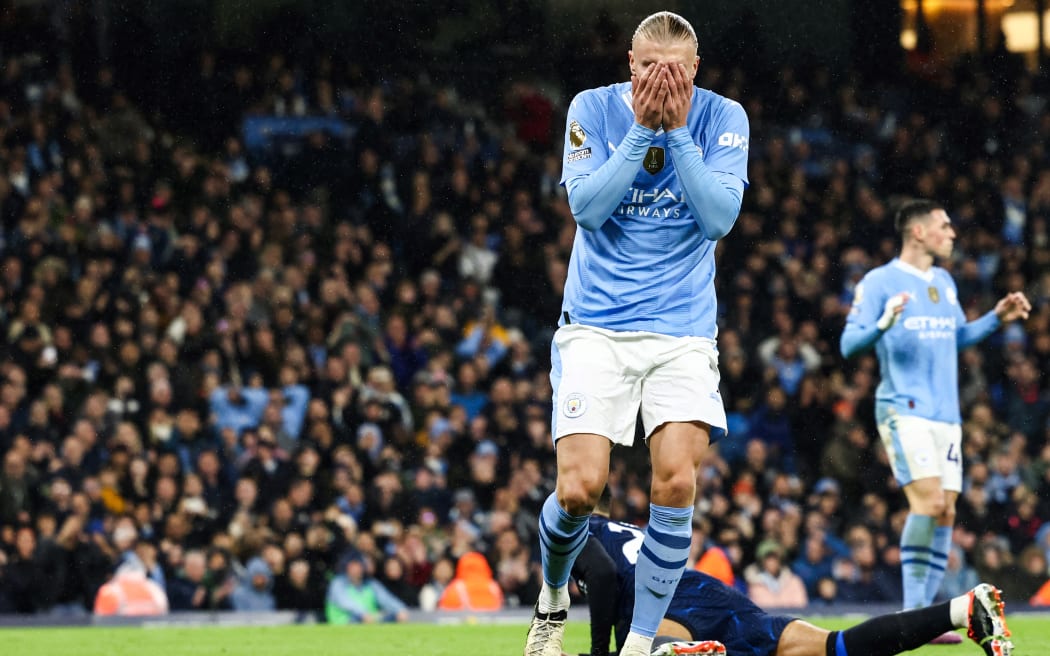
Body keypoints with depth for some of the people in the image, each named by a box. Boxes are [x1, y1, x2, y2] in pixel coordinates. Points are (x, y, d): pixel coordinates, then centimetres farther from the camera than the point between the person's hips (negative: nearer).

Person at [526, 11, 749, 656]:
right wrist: (643, 129, -18)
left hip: (683, 330, 1)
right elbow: (587, 206, -13)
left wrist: (677, 131, -18)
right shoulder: (593, 109, -3)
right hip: (597, 327, -1)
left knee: (677, 481, -17)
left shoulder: (723, 118, -2)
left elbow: (720, 217, -12)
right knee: (579, 488, -13)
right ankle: (553, 596, 20)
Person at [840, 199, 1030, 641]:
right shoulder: (879, 282, -5)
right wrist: (883, 324, -27)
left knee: (945, 512, 1)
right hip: (903, 410, -7)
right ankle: (913, 612, -15)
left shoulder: (945, 283, 17)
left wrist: (997, 318, 16)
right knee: (928, 501, -20)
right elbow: (849, 344, -9)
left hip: (946, 414, 7)